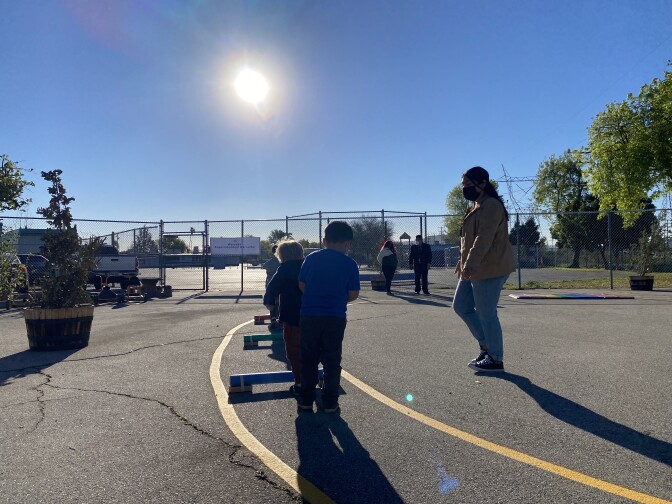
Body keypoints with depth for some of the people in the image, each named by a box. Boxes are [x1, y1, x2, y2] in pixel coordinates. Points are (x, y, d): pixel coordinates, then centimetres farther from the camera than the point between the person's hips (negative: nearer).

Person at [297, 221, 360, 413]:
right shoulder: (350, 264, -3)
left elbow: (301, 285, 6)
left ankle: (306, 400, 19)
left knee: (308, 359, 13)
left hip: (309, 315, 1)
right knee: (332, 361, 11)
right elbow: (353, 294, -2)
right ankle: (330, 402, 16)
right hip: (335, 317, -1)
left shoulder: (312, 258, 2)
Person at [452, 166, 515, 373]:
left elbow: (484, 238, -27)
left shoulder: (491, 206, -15)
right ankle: (486, 345, 24)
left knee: (486, 314, -4)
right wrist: (463, 261, 26)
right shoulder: (476, 206, 18)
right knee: (461, 306, 14)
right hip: (475, 268, 11)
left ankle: (495, 359, 10)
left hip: (489, 268, -11)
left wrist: (470, 264, -34)